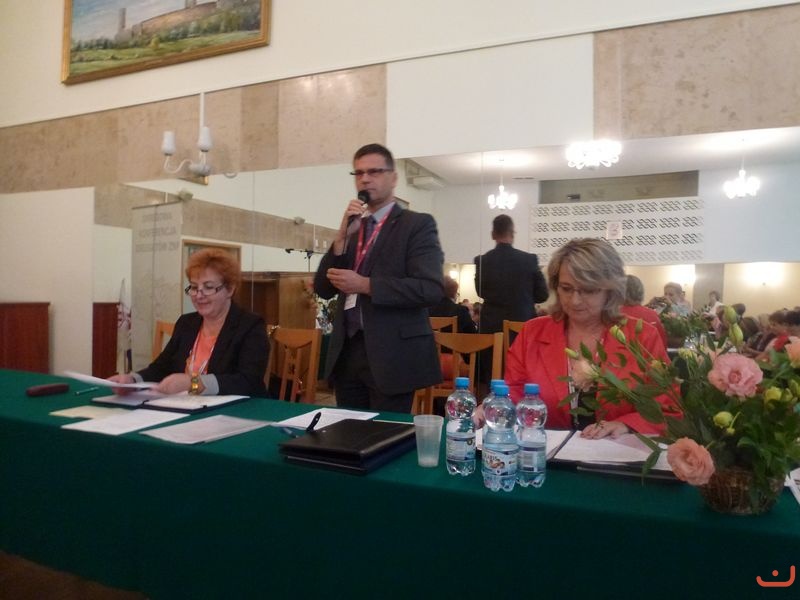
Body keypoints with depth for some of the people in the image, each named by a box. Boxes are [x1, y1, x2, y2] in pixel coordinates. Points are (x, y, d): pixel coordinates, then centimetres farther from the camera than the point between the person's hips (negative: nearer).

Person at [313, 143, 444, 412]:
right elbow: (323, 289, 7)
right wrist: (342, 236, -6)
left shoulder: (418, 224, -4)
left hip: (391, 354, -6)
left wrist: (365, 285, -19)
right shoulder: (351, 227, 14)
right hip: (347, 352, 6)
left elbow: (431, 289, -16)